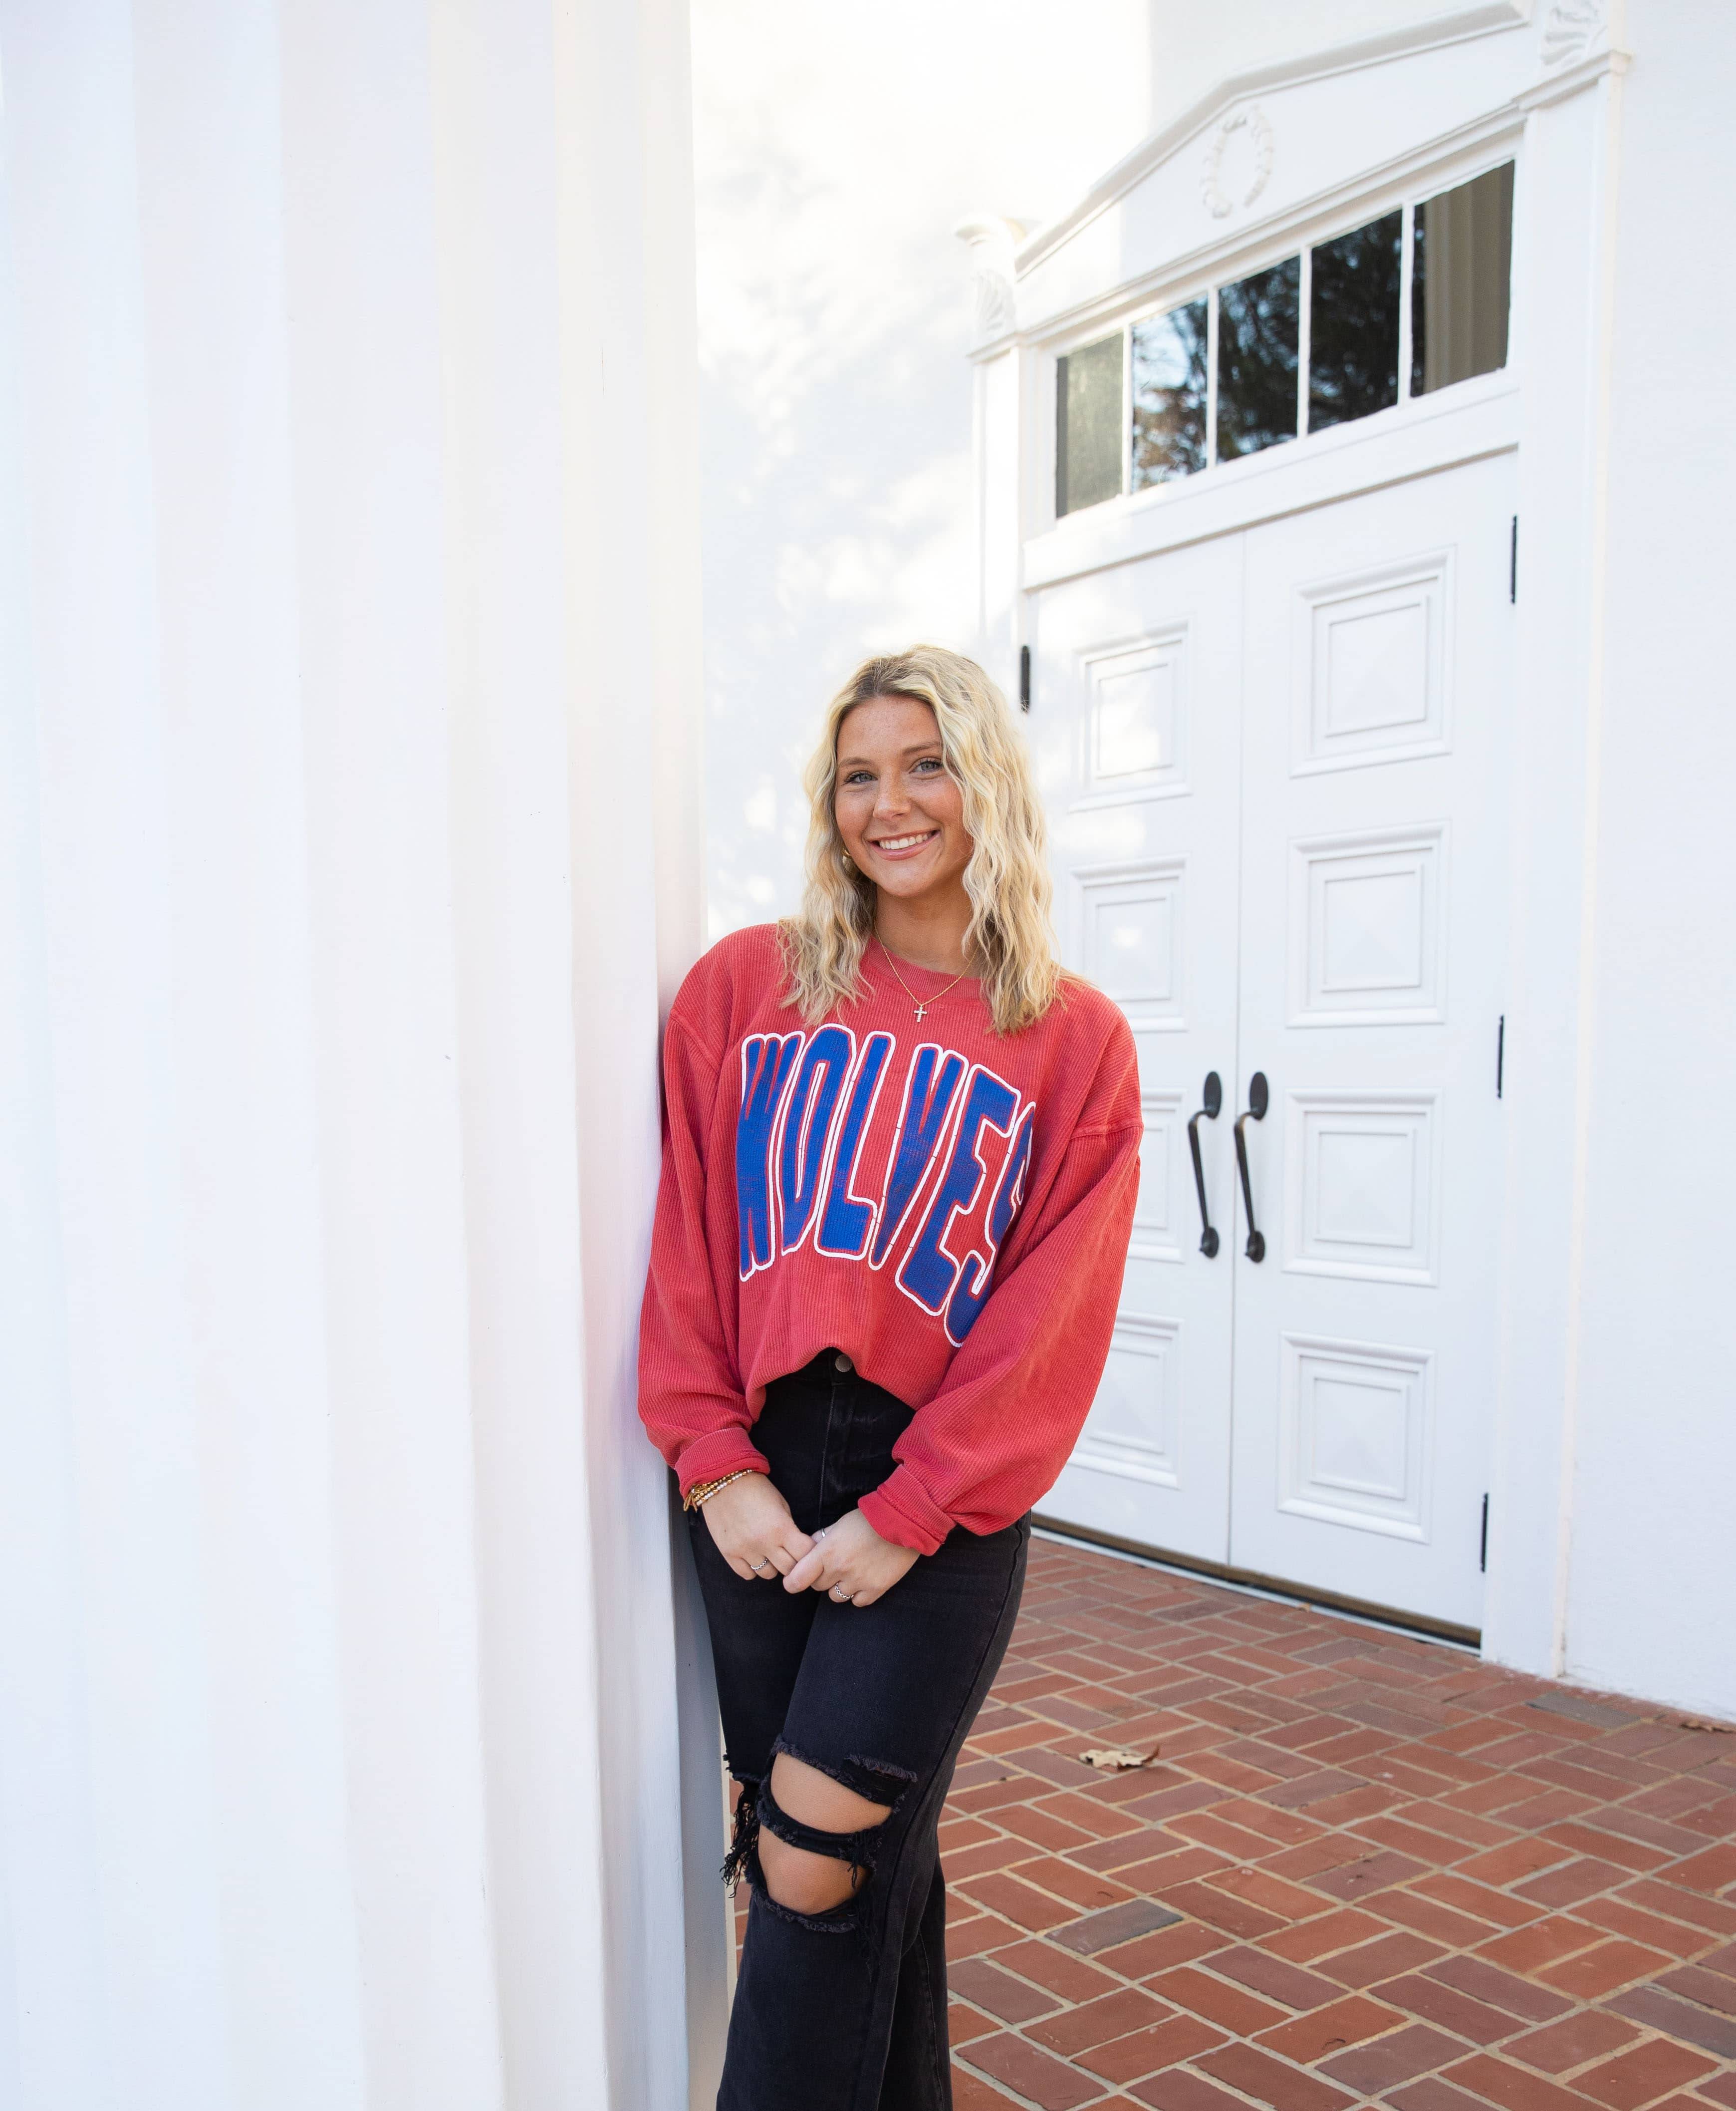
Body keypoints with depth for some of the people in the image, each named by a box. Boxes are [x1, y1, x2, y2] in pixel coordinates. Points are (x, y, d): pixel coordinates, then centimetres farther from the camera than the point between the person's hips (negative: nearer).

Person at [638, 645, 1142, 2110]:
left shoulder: (1075, 1043, 1)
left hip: (941, 1504, -2)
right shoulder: (745, 988, 4)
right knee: (874, 1865, 12)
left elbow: (1051, 1319, -4)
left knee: (814, 1868, -8)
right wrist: (719, 1465, -7)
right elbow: (687, 1240, 1)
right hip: (758, 1484, 2)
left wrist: (905, 1514, -11)